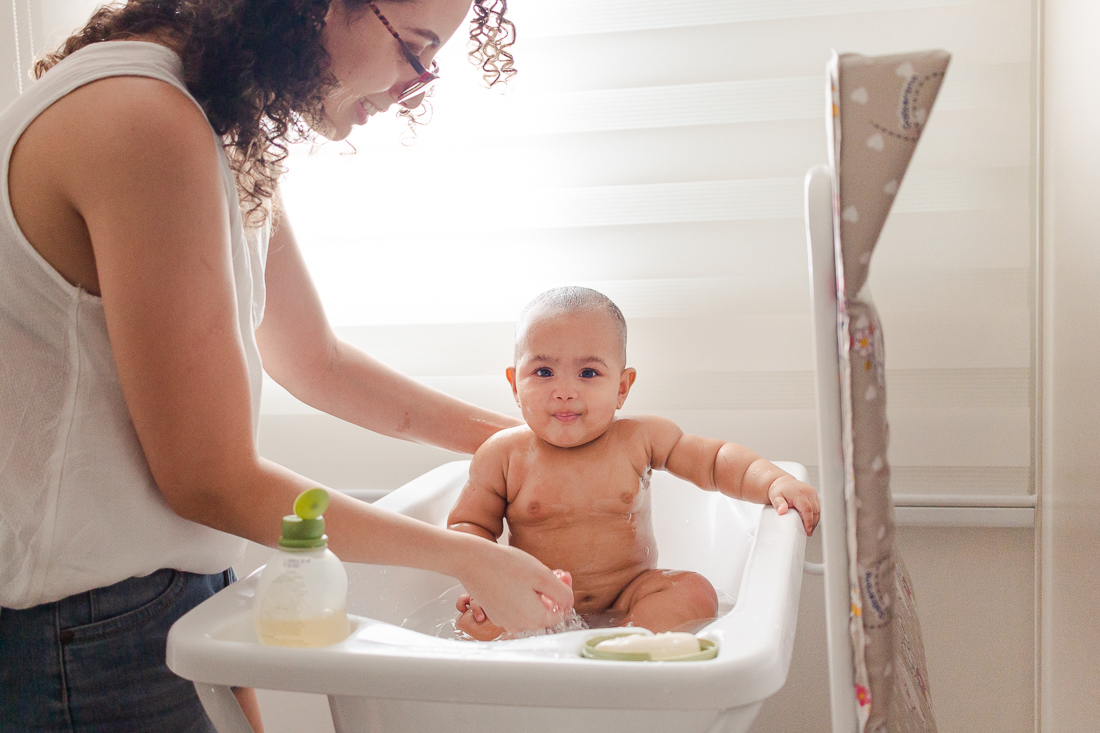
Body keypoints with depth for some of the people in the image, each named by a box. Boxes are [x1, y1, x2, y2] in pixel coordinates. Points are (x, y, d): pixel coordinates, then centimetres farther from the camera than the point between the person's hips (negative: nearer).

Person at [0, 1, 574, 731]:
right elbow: (212, 483, -22)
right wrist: (465, 556, -13)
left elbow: (315, 358, 13)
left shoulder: (232, 132, 3)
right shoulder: (147, 124, -27)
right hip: (81, 634, -8)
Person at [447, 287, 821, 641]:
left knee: (695, 594, -23)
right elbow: (469, 525, 0)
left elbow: (716, 460, 4)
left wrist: (775, 482, -13)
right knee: (476, 618, -26)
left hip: (629, 596, 1)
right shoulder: (503, 454, -7)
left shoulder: (639, 438, -4)